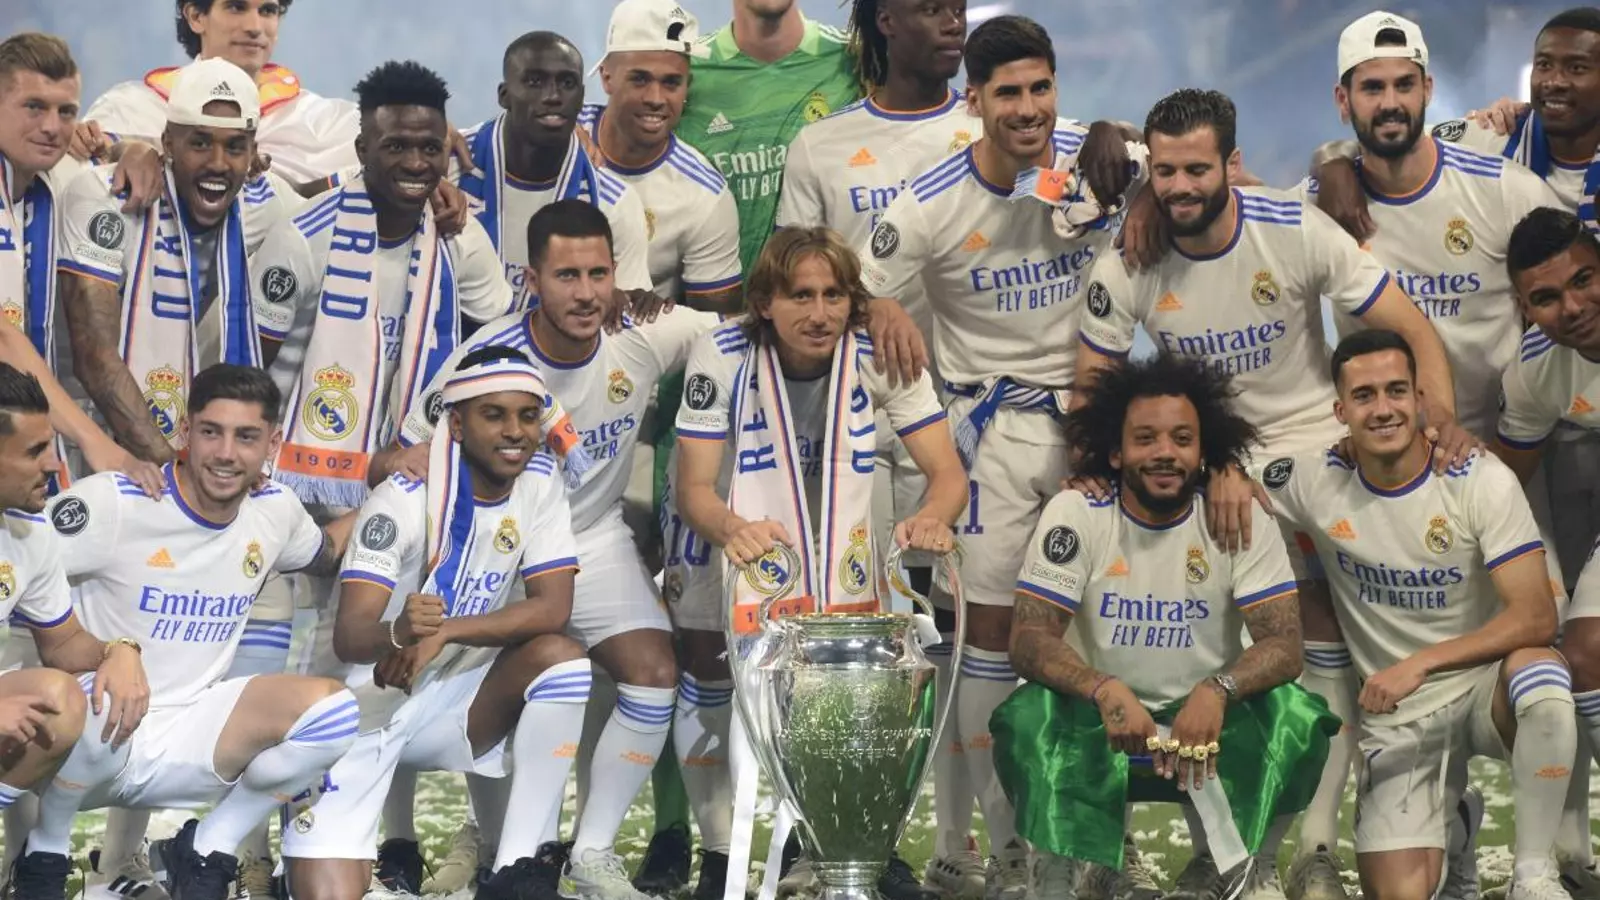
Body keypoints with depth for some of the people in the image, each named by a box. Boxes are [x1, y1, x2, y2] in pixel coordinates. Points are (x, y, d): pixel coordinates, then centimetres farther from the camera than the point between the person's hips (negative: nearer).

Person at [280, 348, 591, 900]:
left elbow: (553, 608, -14)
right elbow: (348, 636, -26)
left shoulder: (539, 482, -4)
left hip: (455, 698, 5)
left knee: (561, 657, -25)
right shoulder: (405, 499, -18)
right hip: (369, 705, -4)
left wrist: (444, 633, -27)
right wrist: (399, 633, -50)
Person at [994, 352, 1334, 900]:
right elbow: (1029, 640, -17)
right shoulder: (1075, 514, -9)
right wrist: (1104, 690, -38)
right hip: (1104, 727, -1)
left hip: (1208, 720, 1)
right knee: (1029, 716, -32)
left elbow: (1283, 643, -15)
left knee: (1294, 714, -28)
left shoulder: (1240, 518, -8)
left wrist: (1218, 691, -38)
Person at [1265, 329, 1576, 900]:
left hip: (1483, 682, -2)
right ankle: (1447, 830, 24)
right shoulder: (1316, 481, -7)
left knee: (1539, 675, -39)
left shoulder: (1481, 481, -14)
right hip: (1395, 717, 2)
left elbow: (1535, 617, -20)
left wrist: (1418, 664, -29)